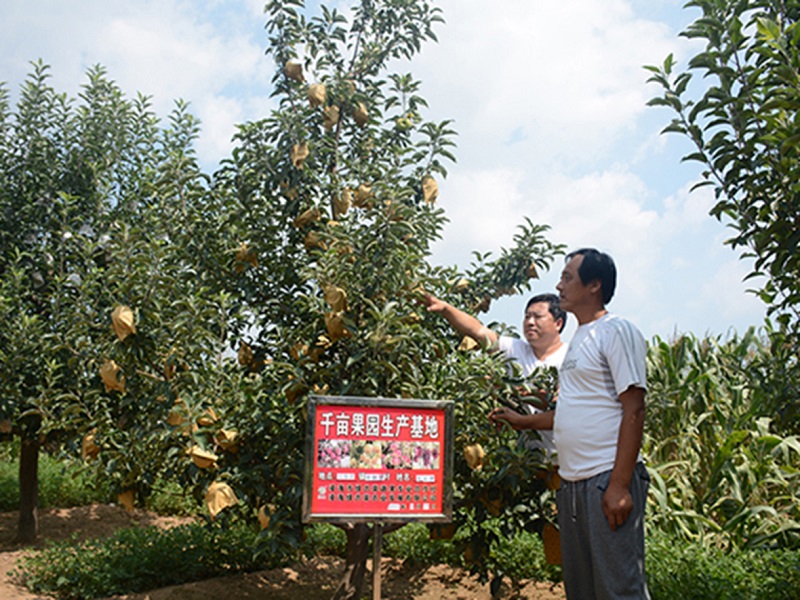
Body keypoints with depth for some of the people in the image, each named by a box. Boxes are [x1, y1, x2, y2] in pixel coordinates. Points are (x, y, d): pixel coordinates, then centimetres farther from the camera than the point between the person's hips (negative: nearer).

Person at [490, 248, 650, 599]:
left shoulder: (616, 331, -7)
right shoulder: (578, 340, 20)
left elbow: (633, 410, -14)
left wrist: (619, 485, -20)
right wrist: (524, 421, 27)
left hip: (608, 479, -9)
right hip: (572, 483, 9)